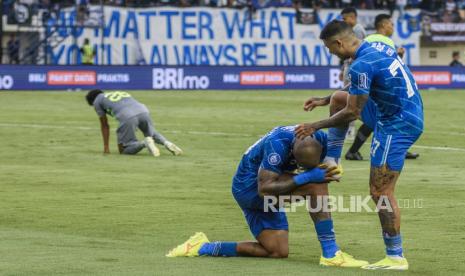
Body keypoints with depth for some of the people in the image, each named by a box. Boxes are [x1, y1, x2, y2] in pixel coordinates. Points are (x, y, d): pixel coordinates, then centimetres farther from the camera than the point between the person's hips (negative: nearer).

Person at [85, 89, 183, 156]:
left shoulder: (98, 101, 22)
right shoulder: (121, 93, 40)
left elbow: (104, 125, 22)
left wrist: (106, 147, 29)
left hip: (128, 117, -6)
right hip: (143, 111, 6)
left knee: (123, 150, 8)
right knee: (152, 133, 34)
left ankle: (145, 143, -18)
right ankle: (166, 143, 3)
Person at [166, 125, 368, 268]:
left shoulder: (320, 139, -12)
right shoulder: (278, 144, -32)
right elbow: (265, 189, -33)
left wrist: (329, 169, -18)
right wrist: (307, 177, -37)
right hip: (250, 186, -8)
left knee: (278, 252, 9)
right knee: (316, 184, -25)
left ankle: (203, 248, 13)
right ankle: (330, 254, -23)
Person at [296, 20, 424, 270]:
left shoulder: (361, 66, -23)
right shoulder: (378, 47, 7)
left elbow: (352, 113, -16)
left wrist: (315, 126, -4)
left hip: (397, 126, -10)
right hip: (410, 115, 10)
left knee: (380, 191, -6)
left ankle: (396, 257, -2)